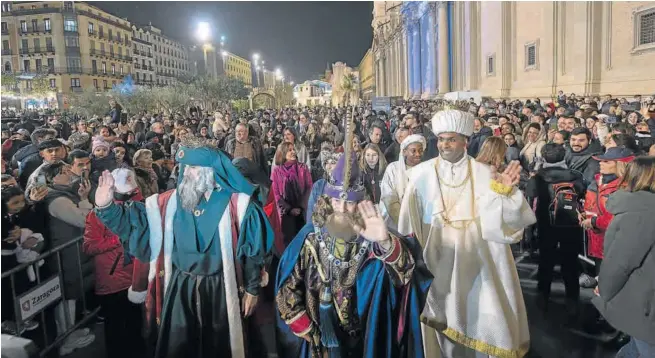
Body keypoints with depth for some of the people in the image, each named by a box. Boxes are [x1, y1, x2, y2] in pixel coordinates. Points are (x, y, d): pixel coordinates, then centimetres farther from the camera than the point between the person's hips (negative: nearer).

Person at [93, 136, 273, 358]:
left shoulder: (234, 204, -11)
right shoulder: (170, 202, -2)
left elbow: (251, 248, -6)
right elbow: (134, 221, -4)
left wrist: (252, 288, -3)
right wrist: (107, 206, -22)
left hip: (219, 288, -2)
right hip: (179, 288, 3)